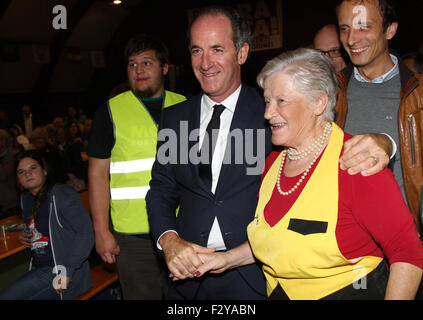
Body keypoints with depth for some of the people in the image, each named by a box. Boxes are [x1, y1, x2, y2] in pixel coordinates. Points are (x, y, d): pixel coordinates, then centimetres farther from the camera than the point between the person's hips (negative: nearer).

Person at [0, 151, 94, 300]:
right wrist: (24, 235, 10)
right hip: (38, 269, 8)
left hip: (58, 271, -8)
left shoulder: (62, 194, -12)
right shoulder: (26, 199, 13)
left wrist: (67, 271, -24)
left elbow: (86, 232, -19)